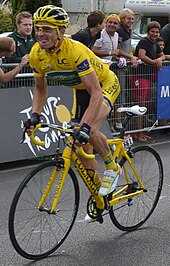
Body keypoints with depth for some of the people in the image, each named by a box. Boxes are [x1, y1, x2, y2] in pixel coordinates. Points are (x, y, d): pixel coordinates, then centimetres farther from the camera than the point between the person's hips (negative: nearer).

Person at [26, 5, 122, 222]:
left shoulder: (75, 50, -36)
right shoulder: (36, 55, -17)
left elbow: (96, 93, -39)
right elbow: (40, 89, -1)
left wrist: (85, 126, -49)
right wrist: (35, 116, -17)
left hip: (106, 84, -6)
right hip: (81, 90, 7)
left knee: (89, 131, -33)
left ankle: (112, 168, -4)